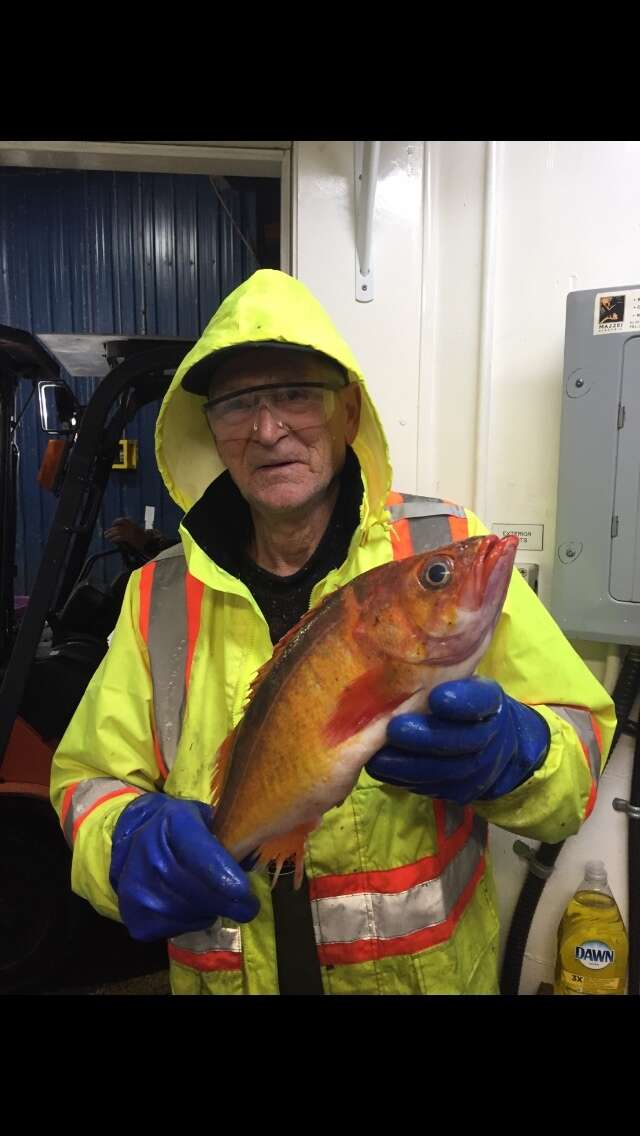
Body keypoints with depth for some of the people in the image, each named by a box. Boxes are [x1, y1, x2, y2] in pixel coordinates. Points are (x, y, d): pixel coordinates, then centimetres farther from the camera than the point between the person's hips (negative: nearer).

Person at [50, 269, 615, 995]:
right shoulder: (161, 599, -6)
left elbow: (579, 744, -11)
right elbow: (88, 780, -1)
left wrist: (506, 751, -32)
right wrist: (130, 841, -23)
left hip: (431, 970, -1)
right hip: (221, 973, 2)